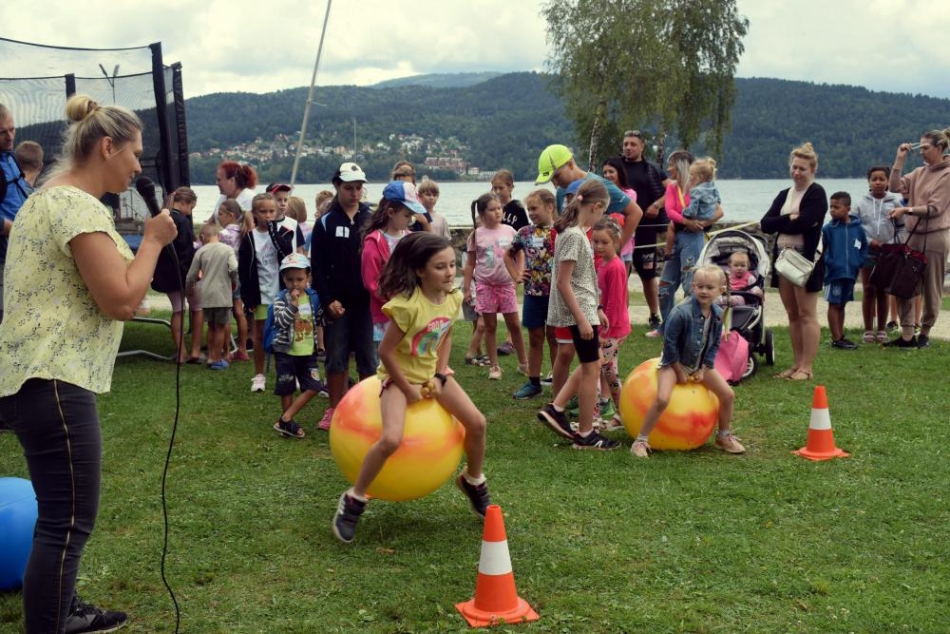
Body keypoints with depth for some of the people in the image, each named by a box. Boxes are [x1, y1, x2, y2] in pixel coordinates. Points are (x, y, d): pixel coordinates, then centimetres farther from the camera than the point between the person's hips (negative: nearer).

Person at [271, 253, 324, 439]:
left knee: (313, 387, -3)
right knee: (287, 389, 6)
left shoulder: (313, 297, 1)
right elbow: (280, 322, -24)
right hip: (286, 352, -4)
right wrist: (293, 304, -31)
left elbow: (319, 320, 13)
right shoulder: (281, 298, -10)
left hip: (308, 352, 4)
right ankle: (288, 422, 21)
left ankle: (285, 420, 3)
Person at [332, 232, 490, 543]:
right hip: (399, 376, -7)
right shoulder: (407, 305, -29)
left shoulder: (453, 298, -8)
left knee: (477, 422, -2)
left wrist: (439, 376, -2)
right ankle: (354, 500, -6)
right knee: (391, 439, -27)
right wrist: (408, 390, -16)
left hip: (432, 373, 7)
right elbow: (385, 351, -24)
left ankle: (473, 482, 25)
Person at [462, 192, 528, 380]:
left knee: (514, 325, 6)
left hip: (506, 284, 1)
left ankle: (523, 363, 18)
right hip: (485, 285, -1)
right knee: (490, 326, 6)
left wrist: (517, 278, -1)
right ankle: (494, 366, 14)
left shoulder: (509, 231, -1)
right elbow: (470, 264, 1)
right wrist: (466, 288, -2)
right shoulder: (476, 235, -4)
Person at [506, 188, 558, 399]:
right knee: (535, 338, 11)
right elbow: (508, 255, 18)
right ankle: (533, 382, 20)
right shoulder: (525, 233, 3)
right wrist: (516, 274, 8)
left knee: (554, 338, 7)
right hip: (533, 293, 3)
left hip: (556, 293, -3)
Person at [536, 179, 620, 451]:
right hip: (579, 311, -10)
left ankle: (555, 409, 18)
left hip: (584, 308, 10)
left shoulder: (572, 231, 10)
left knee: (590, 364, 18)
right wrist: (582, 319, -21)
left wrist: (596, 309, 21)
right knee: (591, 369, 0)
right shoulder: (574, 236, -19)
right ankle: (585, 435, 8)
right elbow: (563, 282, -21)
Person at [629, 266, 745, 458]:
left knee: (728, 394, 3)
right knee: (662, 399, -26)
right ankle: (641, 441, -12)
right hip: (674, 362, -6)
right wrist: (680, 372, -15)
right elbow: (669, 343, -22)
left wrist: (703, 369, -4)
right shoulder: (682, 312, -28)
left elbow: (714, 344, 3)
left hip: (701, 364, 6)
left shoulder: (717, 314, -8)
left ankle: (724, 436, 26)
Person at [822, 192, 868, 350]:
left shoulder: (857, 228, 0)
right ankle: (836, 339, 4)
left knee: (841, 304, 15)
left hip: (851, 273, 4)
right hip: (834, 273, -4)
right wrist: (829, 263, -15)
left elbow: (864, 247, 10)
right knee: (834, 304, 1)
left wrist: (859, 262, -1)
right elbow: (821, 250, -7)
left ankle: (840, 335, 23)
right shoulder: (828, 229, -9)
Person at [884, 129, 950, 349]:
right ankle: (907, 335, 5)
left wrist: (906, 210, -20)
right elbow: (895, 187, 4)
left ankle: (925, 334, 17)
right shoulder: (920, 172, 11)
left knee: (931, 290, 5)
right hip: (914, 235, 6)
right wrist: (900, 159, 2)